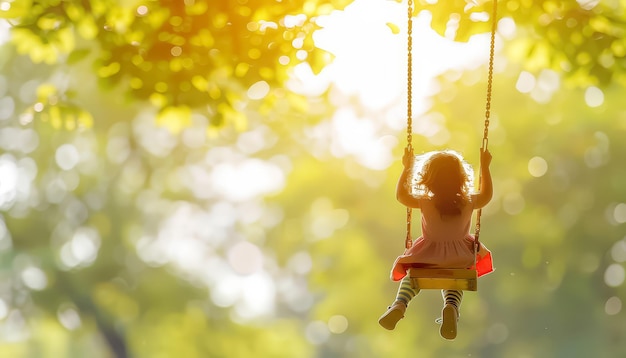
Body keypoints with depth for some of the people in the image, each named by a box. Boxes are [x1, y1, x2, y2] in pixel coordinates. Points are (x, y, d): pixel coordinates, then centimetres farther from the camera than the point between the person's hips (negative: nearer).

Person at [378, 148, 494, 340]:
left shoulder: (425, 202, -19)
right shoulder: (468, 202, -14)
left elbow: (401, 195, -3)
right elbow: (487, 195, 7)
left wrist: (407, 168, 2)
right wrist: (485, 167, 10)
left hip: (428, 254, -1)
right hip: (459, 257, 1)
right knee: (453, 282, 22)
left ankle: (399, 304, -5)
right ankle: (451, 307, -14)